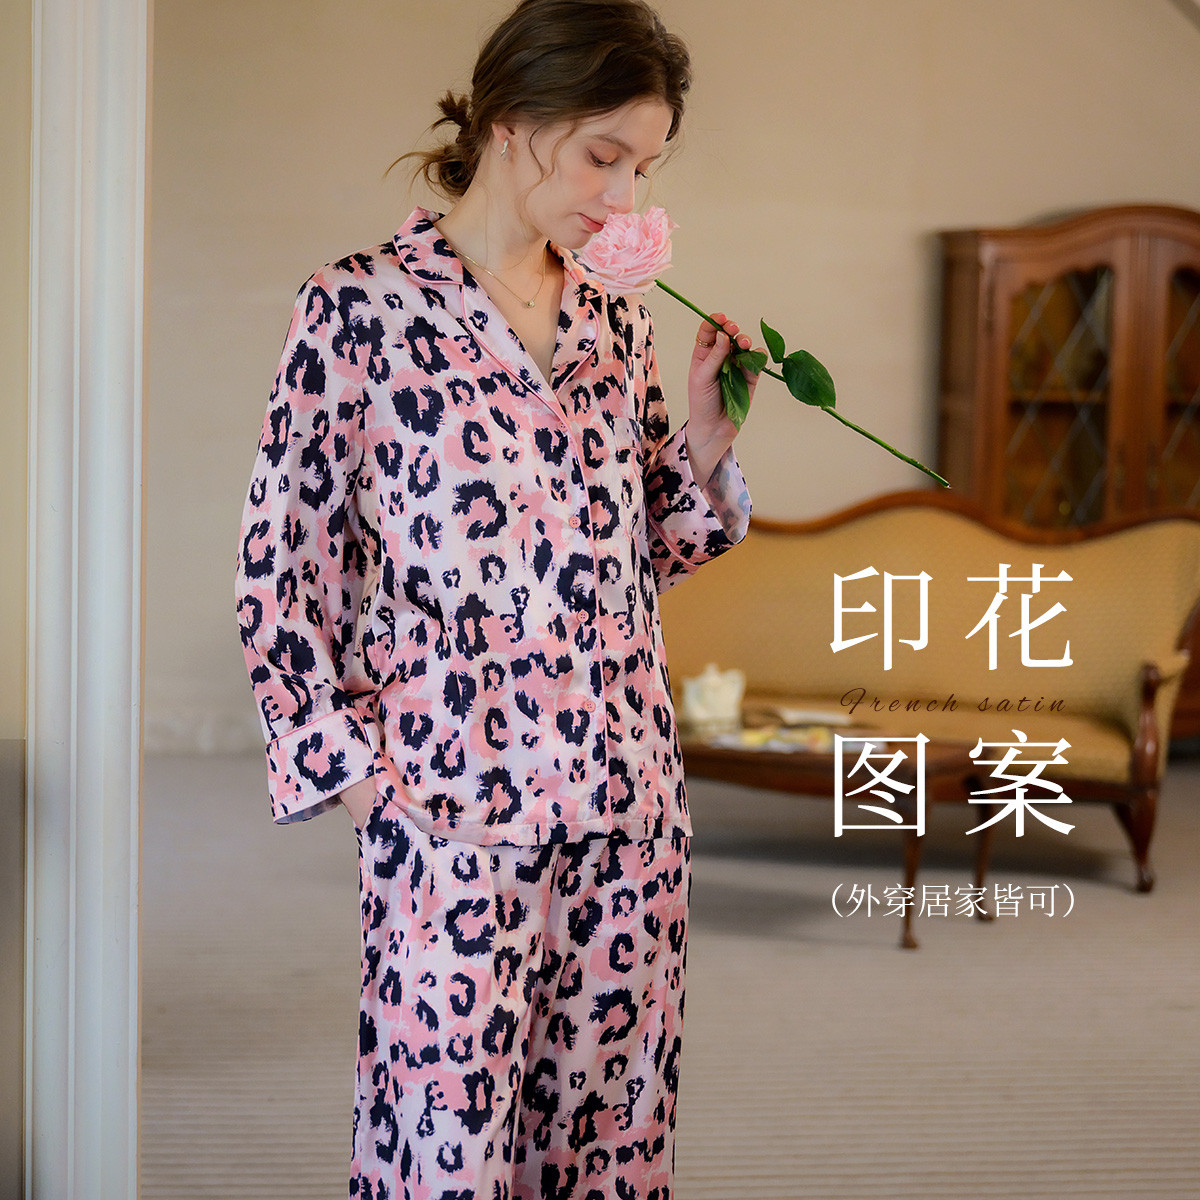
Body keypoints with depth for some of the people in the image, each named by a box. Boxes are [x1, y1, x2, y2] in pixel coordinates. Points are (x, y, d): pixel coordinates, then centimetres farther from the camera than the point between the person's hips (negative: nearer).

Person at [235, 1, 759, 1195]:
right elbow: (281, 566, -3)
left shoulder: (614, 315, 10)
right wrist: (347, 769, -6)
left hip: (628, 788, 5)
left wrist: (705, 435, 0)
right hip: (453, 795, -5)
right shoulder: (359, 306, -6)